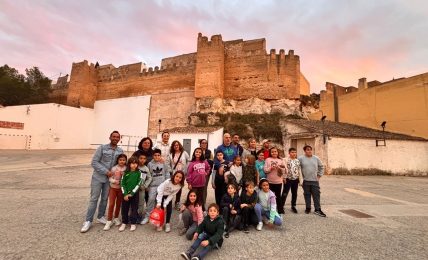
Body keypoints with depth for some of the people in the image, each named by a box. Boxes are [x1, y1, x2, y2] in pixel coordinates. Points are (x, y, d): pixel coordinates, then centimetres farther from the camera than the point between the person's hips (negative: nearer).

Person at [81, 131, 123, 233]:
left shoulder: (120, 151, -1)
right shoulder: (102, 148, -10)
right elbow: (94, 162, -12)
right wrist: (106, 171, -18)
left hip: (110, 178, 3)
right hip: (98, 177, -3)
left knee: (105, 199, 13)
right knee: (94, 199, 2)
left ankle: (100, 217, 31)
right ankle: (88, 221, 14)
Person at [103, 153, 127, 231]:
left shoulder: (126, 169, -7)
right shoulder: (114, 168, -9)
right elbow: (110, 178, -7)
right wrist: (114, 181, -26)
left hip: (121, 188, 1)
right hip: (113, 188, -1)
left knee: (118, 204, 14)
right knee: (111, 204, -2)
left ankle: (116, 218, 33)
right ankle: (109, 221, 12)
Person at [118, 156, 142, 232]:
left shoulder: (139, 173, -6)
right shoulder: (126, 172, 0)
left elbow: (138, 184, -9)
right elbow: (122, 184, -1)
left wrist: (132, 193, -13)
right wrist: (125, 194, -9)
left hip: (135, 194, -2)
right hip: (126, 194, 2)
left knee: (134, 208, 6)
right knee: (124, 208, 11)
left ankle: (133, 223, 20)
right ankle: (124, 223, 28)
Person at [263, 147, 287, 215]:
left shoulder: (281, 160, 5)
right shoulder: (268, 160, 1)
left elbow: (284, 171, 1)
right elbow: (265, 170, -4)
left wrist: (279, 168, -16)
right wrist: (271, 168, -20)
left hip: (279, 181, 1)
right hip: (270, 181, 0)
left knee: (278, 196, 9)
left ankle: (280, 210, 23)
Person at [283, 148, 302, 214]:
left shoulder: (297, 161, 8)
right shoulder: (286, 160, -9)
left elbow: (299, 169, 11)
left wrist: (300, 178, 8)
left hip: (295, 179, 5)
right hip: (288, 179, -5)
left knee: (294, 193, 14)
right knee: (285, 193, -1)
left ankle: (293, 206, 28)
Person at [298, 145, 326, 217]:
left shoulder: (316, 158, 3)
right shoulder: (301, 158, -6)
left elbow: (321, 167, 14)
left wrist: (319, 175, 8)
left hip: (315, 180, 2)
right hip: (306, 180, -2)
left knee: (316, 195, 4)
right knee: (307, 195, 9)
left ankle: (317, 209, 14)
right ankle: (308, 208, 23)